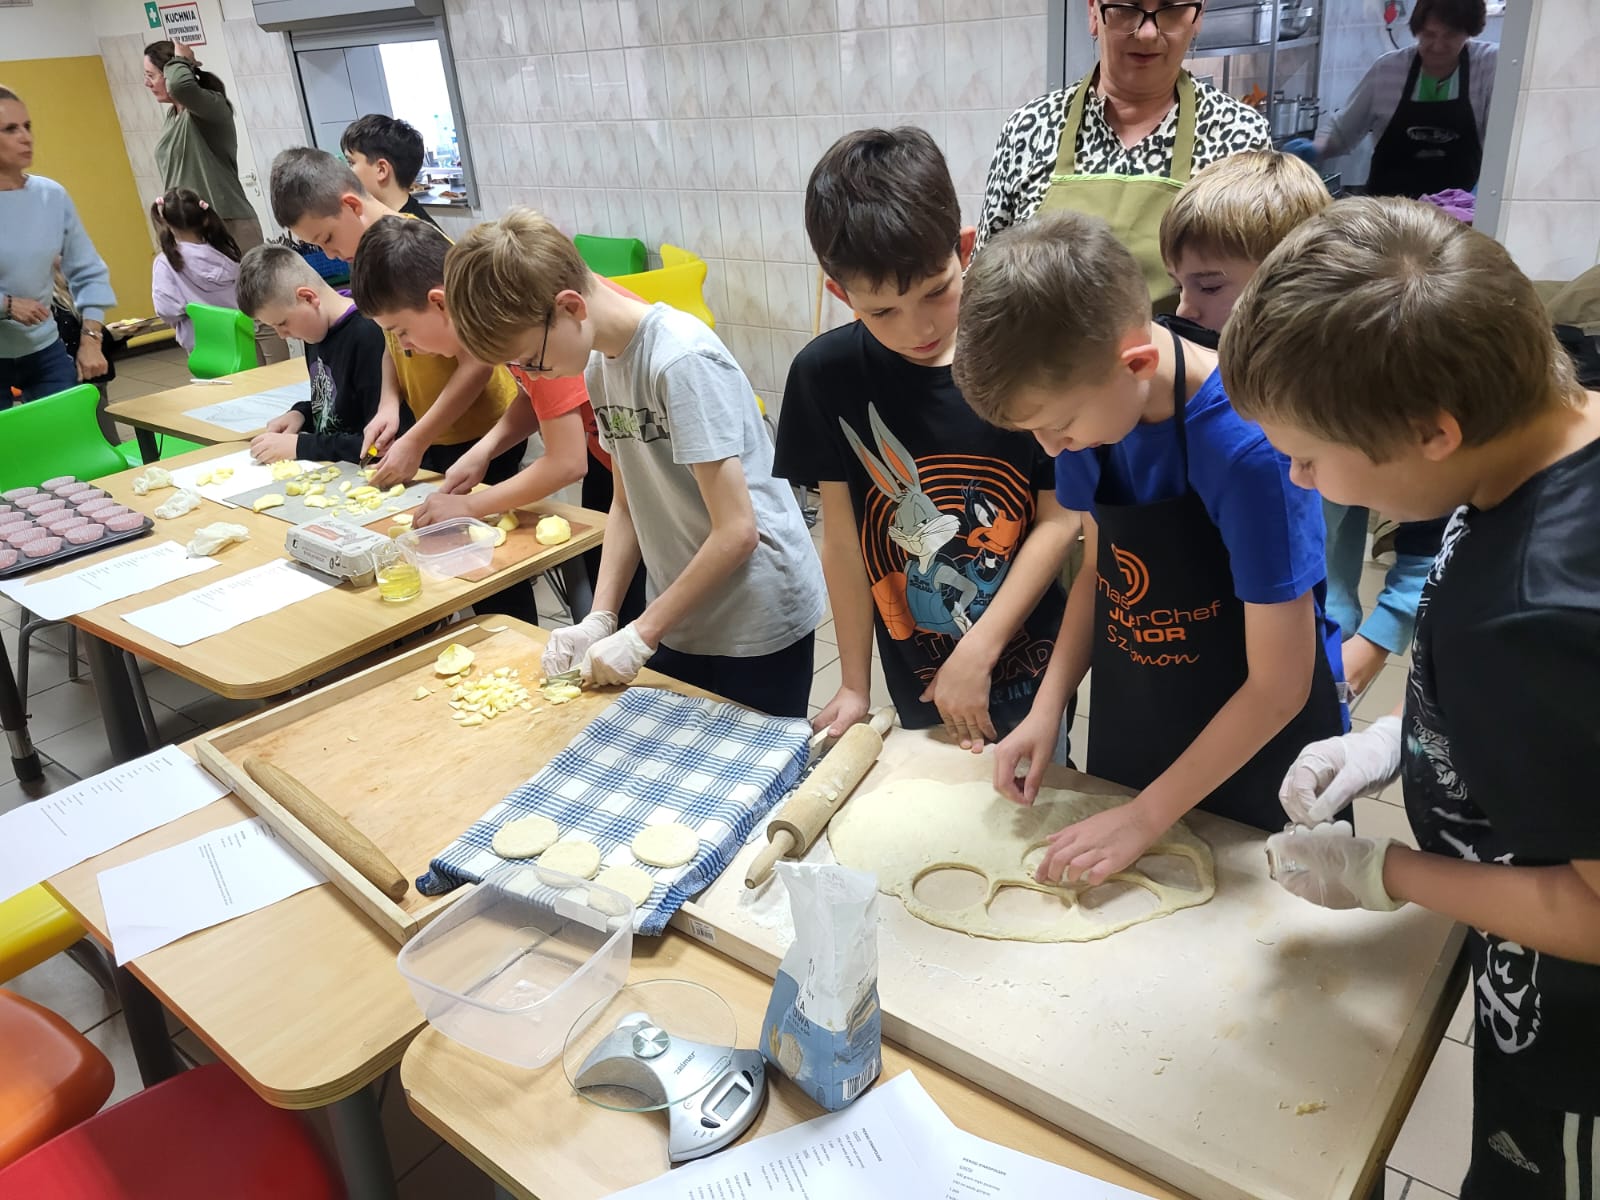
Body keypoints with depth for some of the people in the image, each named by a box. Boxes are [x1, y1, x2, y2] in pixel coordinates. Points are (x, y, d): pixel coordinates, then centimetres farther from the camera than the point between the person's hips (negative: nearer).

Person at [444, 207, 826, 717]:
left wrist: (641, 633, -15)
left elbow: (736, 532, -23)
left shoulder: (682, 362, -22)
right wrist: (599, 618, -1)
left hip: (757, 624, -7)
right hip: (680, 619, 7)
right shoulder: (598, 365, 3)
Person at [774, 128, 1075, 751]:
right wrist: (854, 683, 1)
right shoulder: (826, 377, -9)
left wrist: (978, 653, -14)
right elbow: (841, 537, -3)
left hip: (1029, 672, -1)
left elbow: (1060, 519, -10)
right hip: (917, 687, 1)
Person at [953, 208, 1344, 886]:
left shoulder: (1250, 447, -31)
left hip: (1257, 758, -5)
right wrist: (1048, 706, -8)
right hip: (1126, 741, 5)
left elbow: (1279, 684, -23)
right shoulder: (1088, 403, -11)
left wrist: (1147, 816, -18)